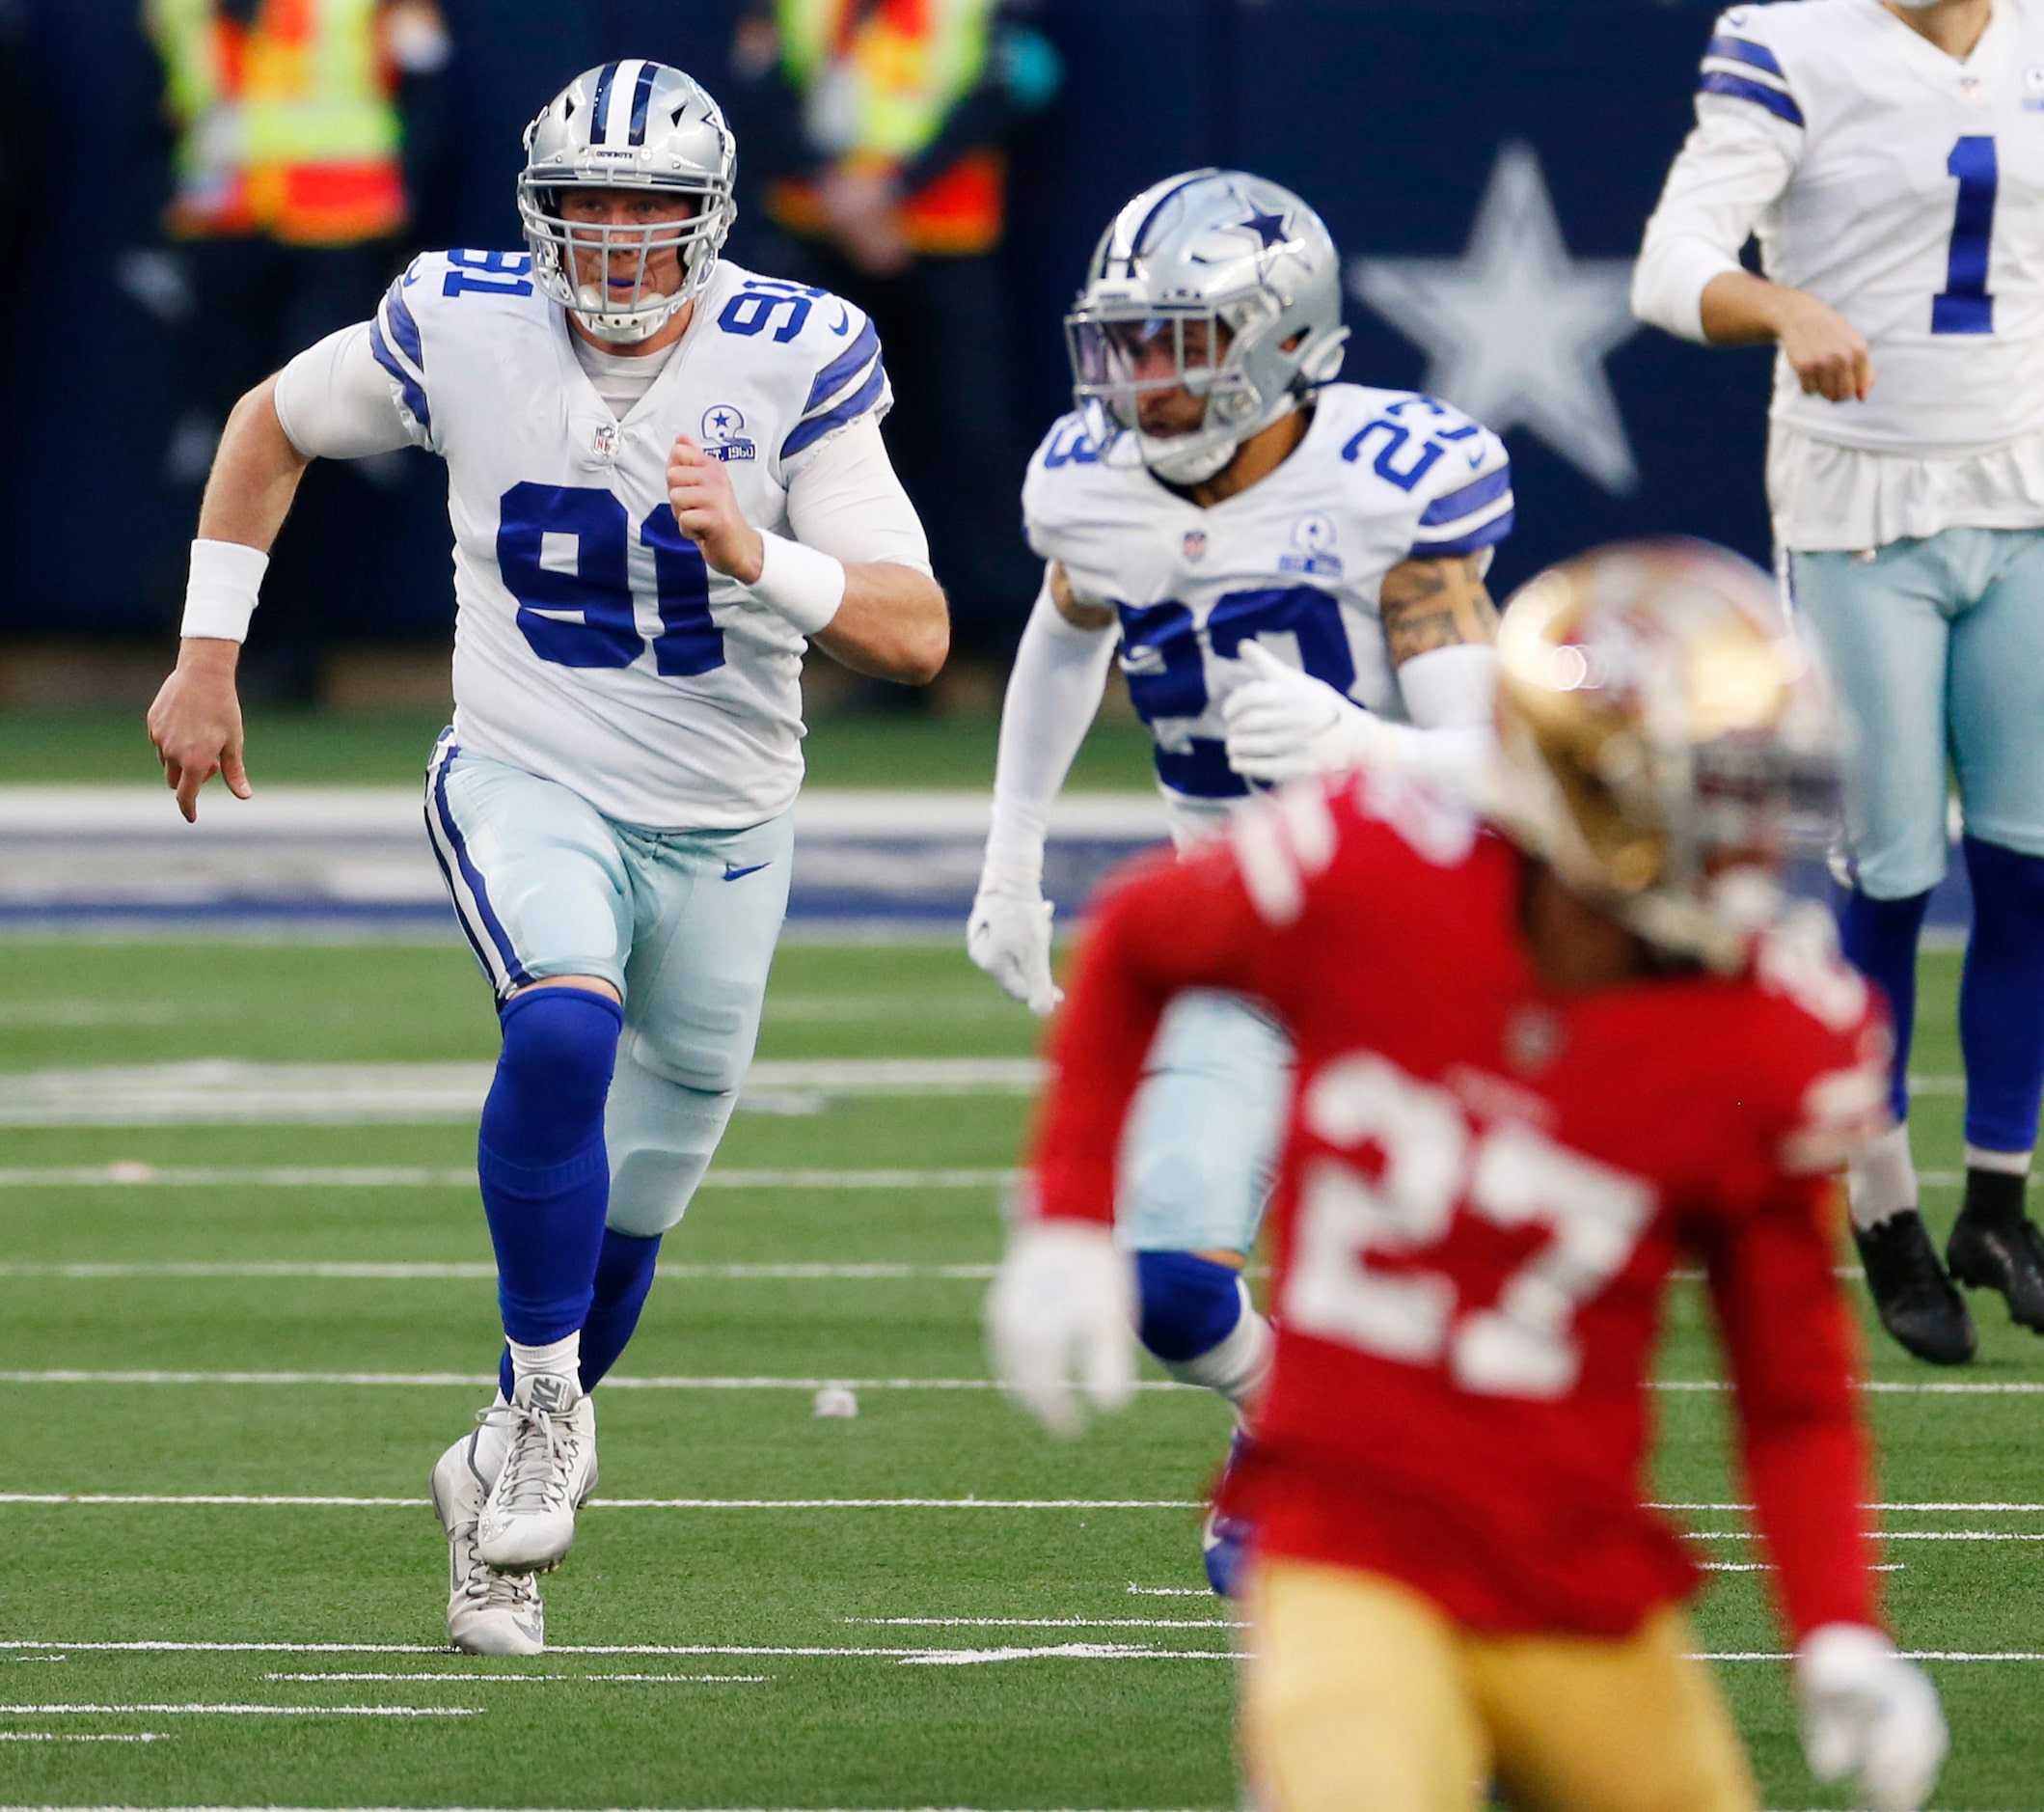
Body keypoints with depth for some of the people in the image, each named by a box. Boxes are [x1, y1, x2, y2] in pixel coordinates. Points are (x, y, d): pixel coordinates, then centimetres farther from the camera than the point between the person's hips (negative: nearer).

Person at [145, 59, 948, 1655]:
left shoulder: (793, 361, -16)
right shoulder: (462, 328, -13)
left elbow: (917, 634, -19)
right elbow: (274, 426, 7)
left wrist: (755, 558, -36)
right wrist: (206, 659, 6)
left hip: (720, 831, 1)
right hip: (527, 786, -1)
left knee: (626, 1207, 11)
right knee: (566, 1028, -32)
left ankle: (507, 1476, 36)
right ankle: (548, 1410, -13)